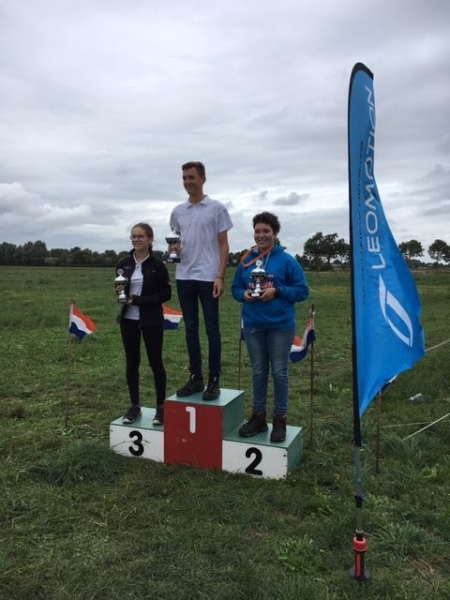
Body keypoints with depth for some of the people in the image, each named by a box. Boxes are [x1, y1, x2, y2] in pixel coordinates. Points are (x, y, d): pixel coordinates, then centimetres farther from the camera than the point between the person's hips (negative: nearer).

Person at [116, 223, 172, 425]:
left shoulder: (157, 265, -7)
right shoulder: (124, 263, 6)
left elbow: (166, 294, -10)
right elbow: (119, 288, 16)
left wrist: (138, 300, -17)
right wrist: (119, 291, -9)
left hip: (151, 321, -4)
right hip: (128, 319, 4)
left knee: (155, 362, 4)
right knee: (131, 362, 9)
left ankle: (161, 406, 16)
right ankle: (135, 406, 22)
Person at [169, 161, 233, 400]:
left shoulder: (217, 208, -1)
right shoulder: (178, 211, 13)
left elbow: (223, 245, -3)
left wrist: (220, 277, -11)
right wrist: (174, 247, -4)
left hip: (208, 277, -5)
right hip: (184, 277, 5)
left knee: (211, 330, 1)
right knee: (191, 329, 9)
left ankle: (214, 381, 9)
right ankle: (195, 378, 19)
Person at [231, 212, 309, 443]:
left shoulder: (287, 260, -5)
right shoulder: (246, 260, 6)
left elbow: (302, 291, -6)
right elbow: (235, 288, 13)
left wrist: (277, 291, -18)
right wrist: (244, 294, -9)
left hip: (280, 325, -3)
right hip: (253, 325, 4)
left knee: (279, 372, 5)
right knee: (258, 371, 12)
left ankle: (280, 419, 19)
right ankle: (258, 416, 25)